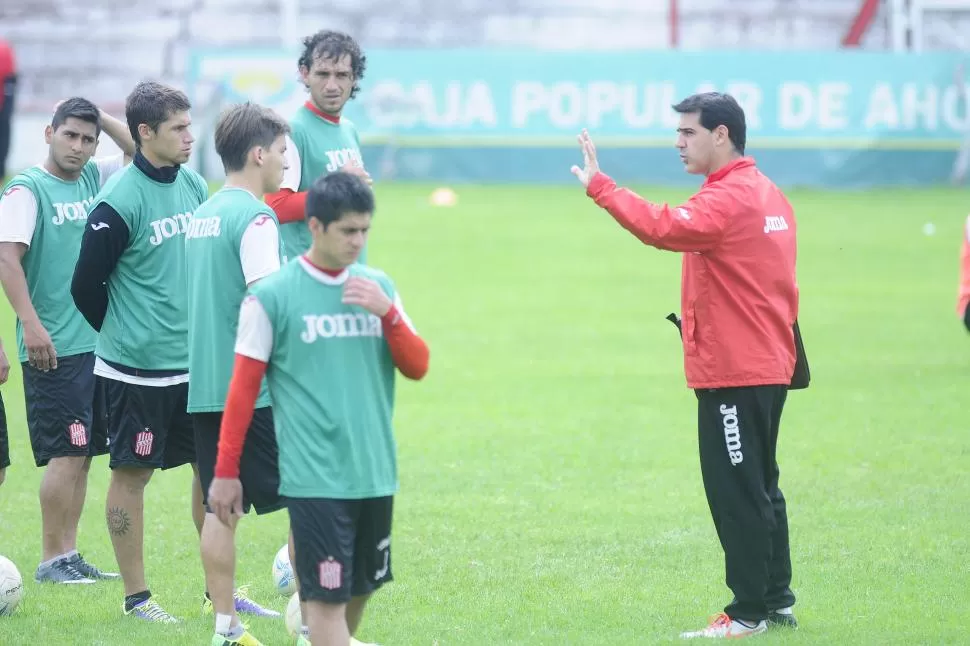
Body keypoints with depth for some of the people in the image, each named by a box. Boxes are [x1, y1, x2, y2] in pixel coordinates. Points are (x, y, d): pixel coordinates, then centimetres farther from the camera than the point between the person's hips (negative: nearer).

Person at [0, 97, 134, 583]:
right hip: (54, 347, -7)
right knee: (66, 452, -8)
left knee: (83, 452, 8)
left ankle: (70, 556, 14)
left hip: (100, 340, 7)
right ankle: (51, 560, -2)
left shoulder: (94, 178, 12)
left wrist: (101, 117, 4)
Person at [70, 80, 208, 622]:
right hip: (138, 369, -7)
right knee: (133, 474, 3)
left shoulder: (193, 183, 6)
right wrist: (128, 336, 1)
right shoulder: (119, 201, -16)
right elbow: (87, 287, -11)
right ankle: (136, 596, 11)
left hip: (197, 362, 7)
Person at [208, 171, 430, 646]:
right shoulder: (272, 297, -6)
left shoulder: (378, 287, 9)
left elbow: (417, 367, 8)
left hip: (376, 473, 5)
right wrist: (225, 472, -3)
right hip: (315, 477, -5)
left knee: (360, 589, 12)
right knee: (326, 597, -9)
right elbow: (243, 389, -3)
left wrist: (388, 313, -9)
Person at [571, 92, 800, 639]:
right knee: (760, 488, 17)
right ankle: (777, 600, 23)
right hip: (769, 365, 10)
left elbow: (662, 227, -33)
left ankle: (750, 613, -2)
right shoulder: (769, 195, 14)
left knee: (736, 493, -5)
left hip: (733, 373, -10)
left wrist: (599, 185, -31)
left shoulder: (728, 200, -17)